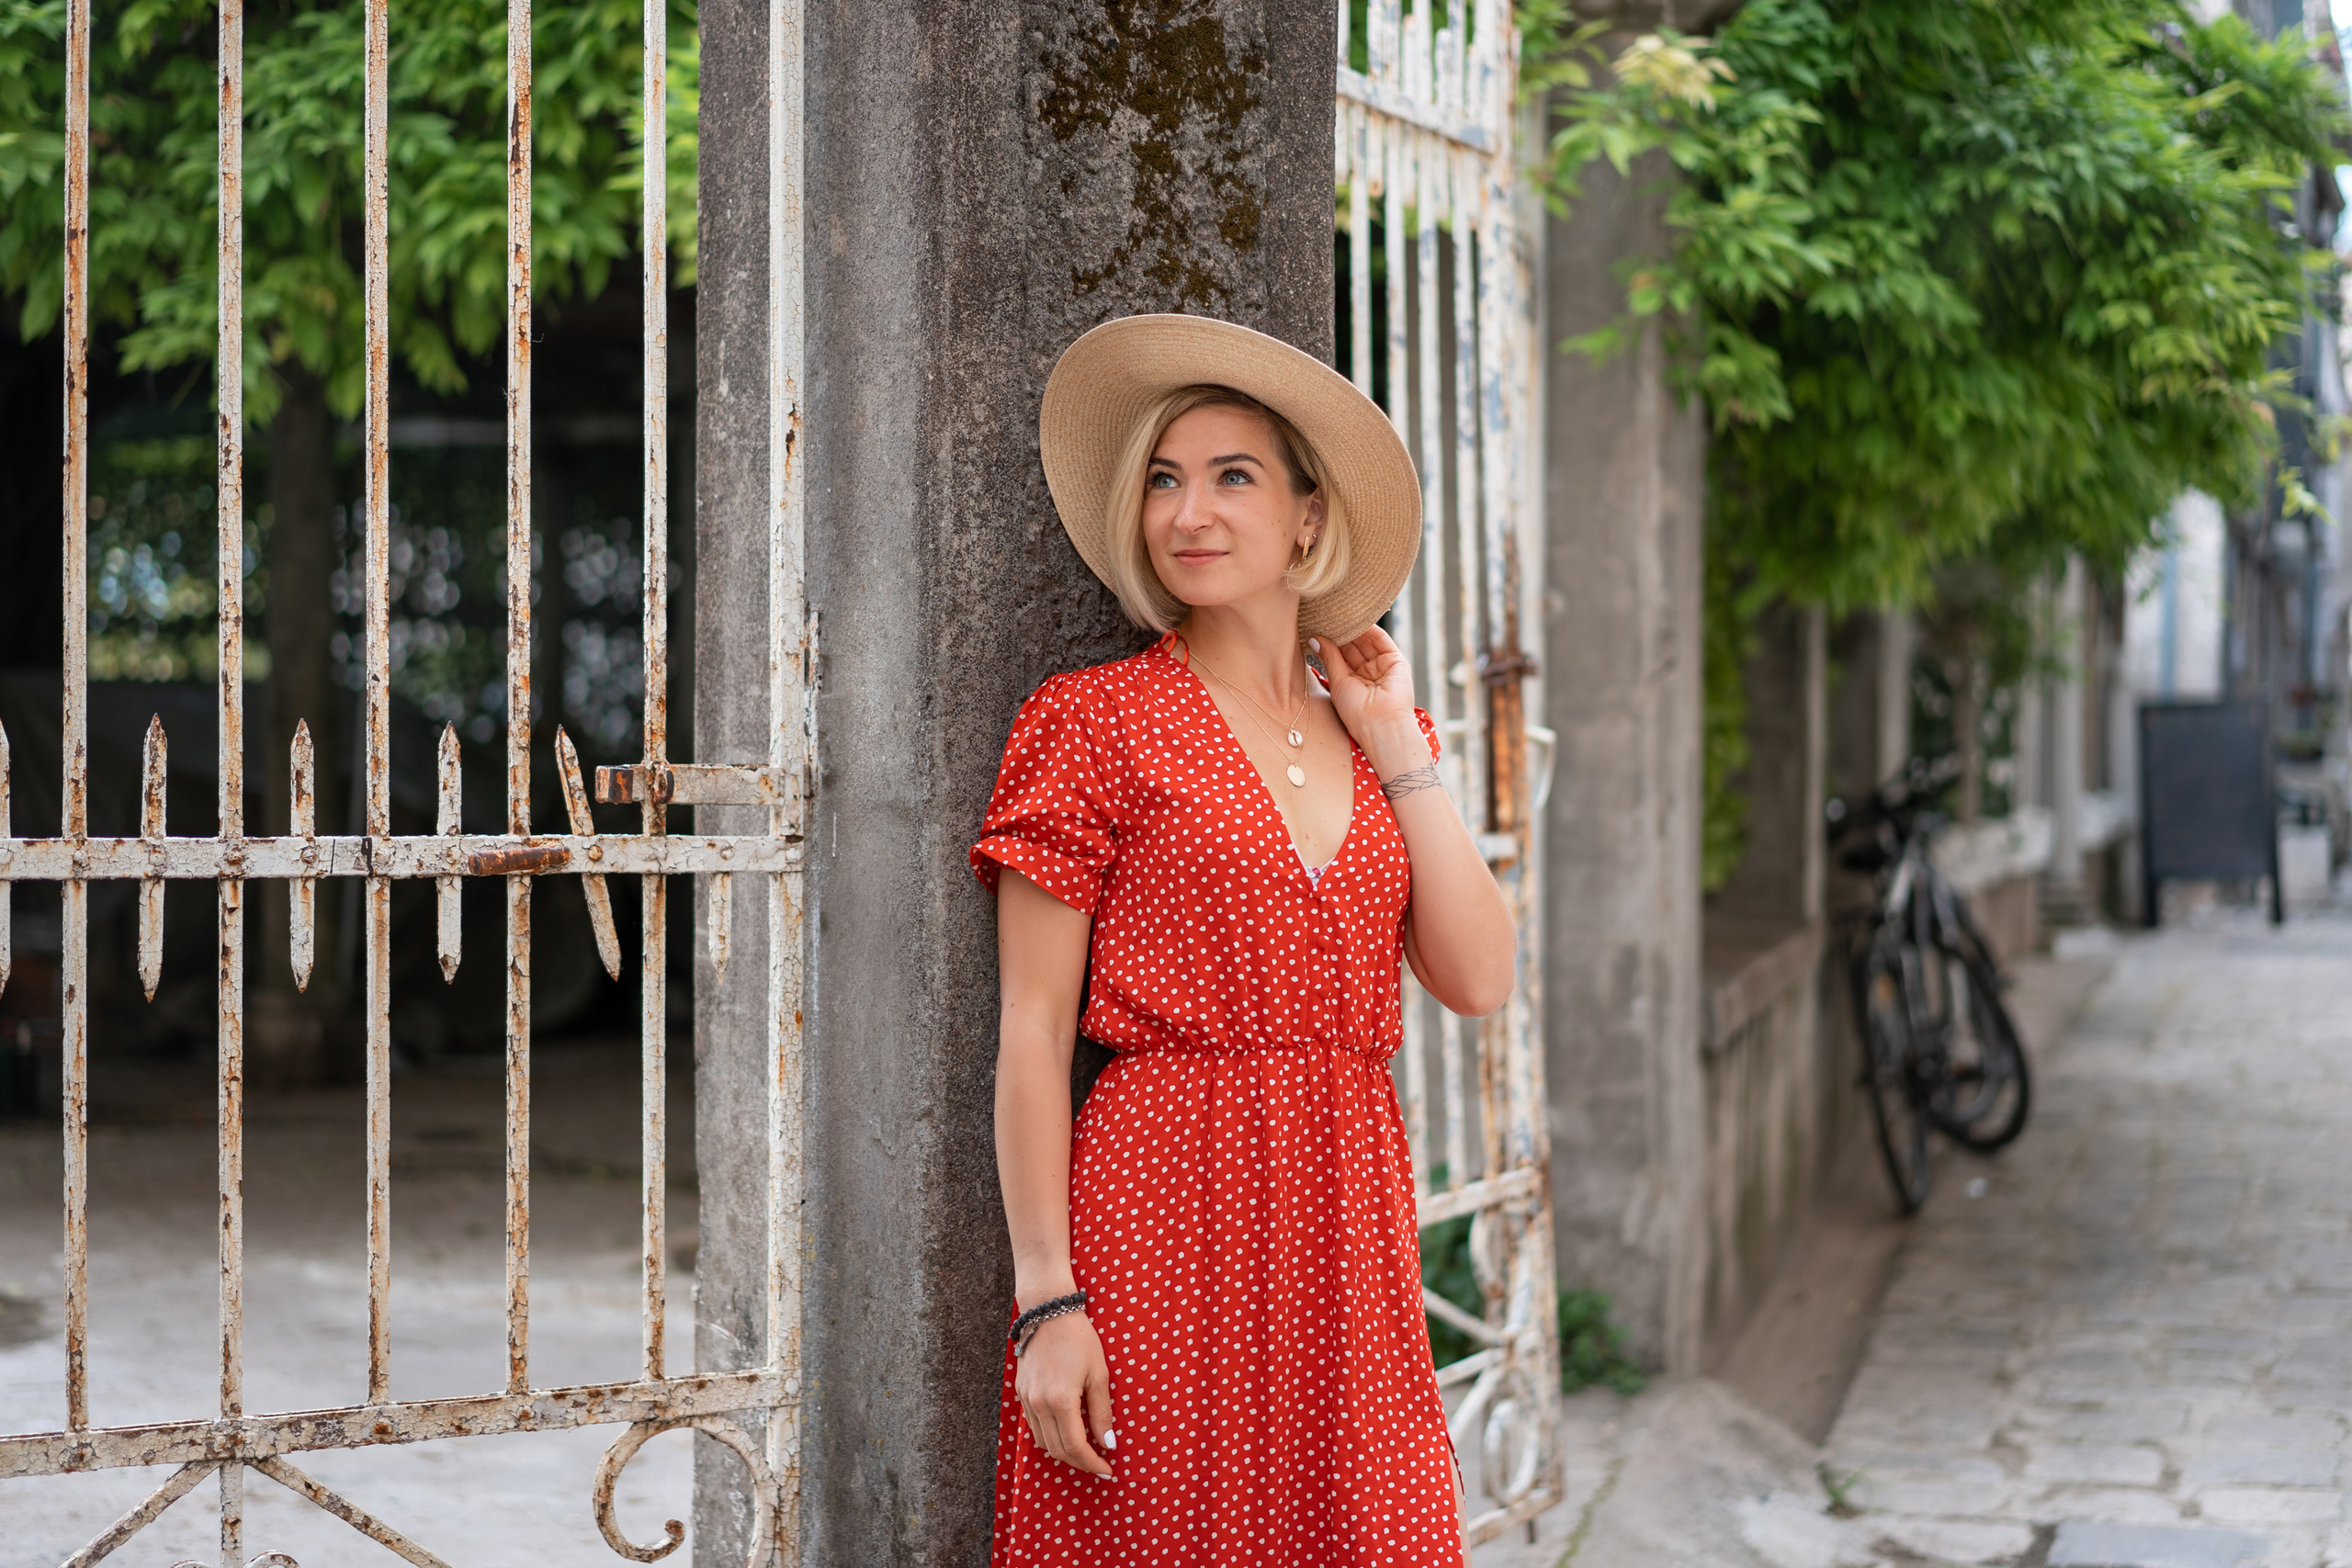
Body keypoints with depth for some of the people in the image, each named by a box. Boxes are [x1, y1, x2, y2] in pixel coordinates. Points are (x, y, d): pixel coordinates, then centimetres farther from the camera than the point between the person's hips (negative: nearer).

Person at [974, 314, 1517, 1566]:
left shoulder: (1377, 733, 14)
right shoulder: (1096, 722, -1)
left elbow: (1479, 980, 3)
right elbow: (1031, 1033, -5)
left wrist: (1393, 744, 3)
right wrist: (1047, 1302, -11)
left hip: (1347, 1221, 5)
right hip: (1162, 1213, -4)